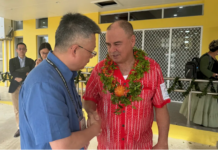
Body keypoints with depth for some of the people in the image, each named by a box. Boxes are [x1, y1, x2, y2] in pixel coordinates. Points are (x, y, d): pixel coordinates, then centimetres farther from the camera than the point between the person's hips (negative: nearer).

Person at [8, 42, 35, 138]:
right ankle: (19, 128, 23)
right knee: (17, 110, 9)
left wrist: (20, 77, -15)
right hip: (15, 87, 2)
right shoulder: (12, 61, 8)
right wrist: (25, 74, -15)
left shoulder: (30, 61, 5)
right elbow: (12, 73, -7)